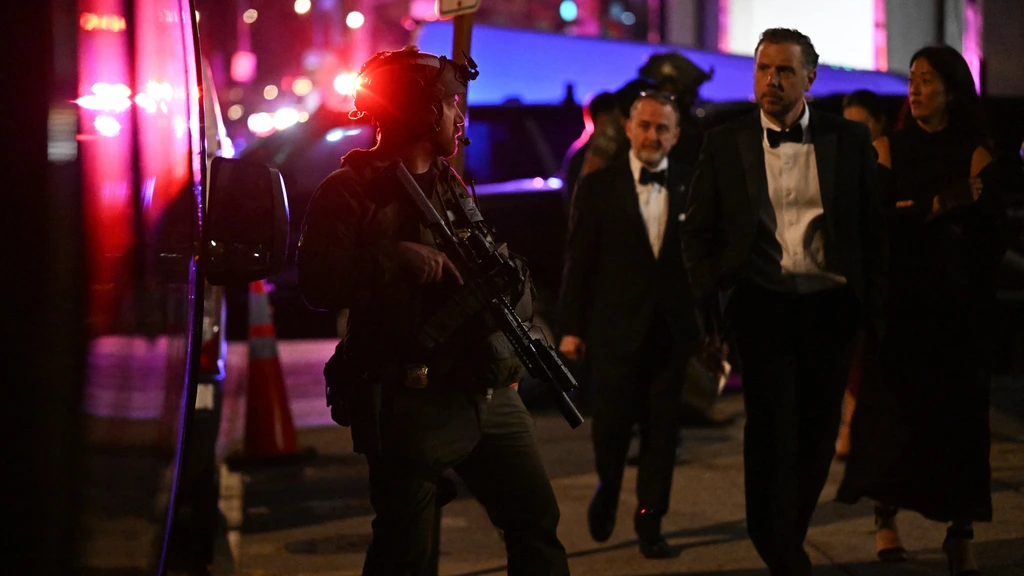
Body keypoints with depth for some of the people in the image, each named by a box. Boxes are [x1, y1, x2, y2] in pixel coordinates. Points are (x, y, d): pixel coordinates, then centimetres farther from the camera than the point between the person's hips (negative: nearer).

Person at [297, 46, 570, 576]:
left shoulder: (452, 187, 18)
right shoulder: (351, 192, -6)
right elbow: (318, 284, -18)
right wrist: (394, 260, -25)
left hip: (483, 392, 7)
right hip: (407, 403, -7)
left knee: (536, 523, 12)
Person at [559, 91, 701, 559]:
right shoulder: (598, 187, 1)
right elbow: (579, 261, 1)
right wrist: (571, 327, -3)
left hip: (672, 329, 1)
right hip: (615, 327, -1)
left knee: (662, 427, 4)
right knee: (612, 421, 1)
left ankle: (650, 522, 16)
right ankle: (608, 487, 32)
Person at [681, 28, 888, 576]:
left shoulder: (850, 140, 5)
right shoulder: (724, 144, 4)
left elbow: (874, 227, 7)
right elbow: (698, 231, 6)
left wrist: (871, 304, 1)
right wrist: (712, 304, -3)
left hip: (831, 306, 2)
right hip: (761, 304, -2)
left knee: (818, 430, 9)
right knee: (771, 426, -9)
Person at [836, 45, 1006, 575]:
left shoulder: (975, 154, 3)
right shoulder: (891, 149, 5)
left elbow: (989, 231, -4)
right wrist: (939, 206, -15)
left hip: (958, 306, 0)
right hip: (900, 298, 0)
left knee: (957, 410, -2)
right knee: (895, 404, -6)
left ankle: (960, 532, 1)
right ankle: (886, 515, 2)